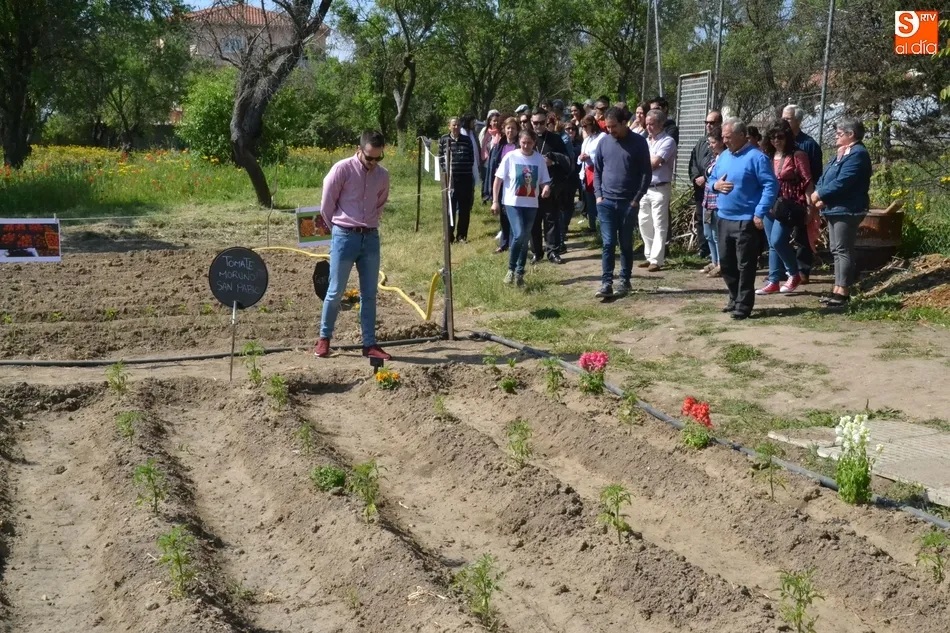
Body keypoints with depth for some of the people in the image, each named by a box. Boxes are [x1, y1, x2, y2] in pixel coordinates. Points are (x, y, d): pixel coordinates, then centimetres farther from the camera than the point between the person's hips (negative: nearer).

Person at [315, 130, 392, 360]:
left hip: (371, 237, 4)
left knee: (369, 294, 6)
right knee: (336, 292, 0)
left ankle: (369, 344, 12)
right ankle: (324, 338, 16)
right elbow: (327, 203, -2)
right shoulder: (342, 169, -9)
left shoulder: (383, 175, 5)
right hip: (345, 236, -4)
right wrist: (336, 227, 9)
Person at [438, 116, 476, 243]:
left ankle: (462, 235, 14)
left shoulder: (467, 140, 7)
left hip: (465, 179, 2)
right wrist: (445, 170, -6)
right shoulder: (443, 140, 3)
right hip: (450, 178, -2)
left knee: (465, 209, 5)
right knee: (450, 207, -1)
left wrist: (467, 169, -1)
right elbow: (440, 158, 5)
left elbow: (472, 159, 9)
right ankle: (449, 236, 7)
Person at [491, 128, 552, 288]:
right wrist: (495, 201, -6)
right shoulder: (510, 157, -7)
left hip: (531, 204, 3)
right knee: (519, 235, -19)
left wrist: (546, 188, -18)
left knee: (525, 239, 7)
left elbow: (544, 182, 5)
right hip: (513, 203, -3)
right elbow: (498, 179, -2)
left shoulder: (540, 159, 0)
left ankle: (520, 273, 19)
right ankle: (511, 269, -1)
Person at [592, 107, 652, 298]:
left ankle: (625, 281, 18)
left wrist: (637, 199, -7)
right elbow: (597, 170, 12)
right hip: (606, 202, 2)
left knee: (626, 244, 7)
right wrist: (598, 195, 1)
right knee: (608, 244, -4)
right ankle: (606, 284, -5)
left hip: (629, 202, -1)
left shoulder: (638, 142, -3)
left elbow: (646, 172, -2)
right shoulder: (604, 141, 5)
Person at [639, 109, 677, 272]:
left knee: (659, 226, -5)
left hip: (659, 189, -8)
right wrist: (650, 162, -8)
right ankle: (649, 256, 22)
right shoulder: (646, 141, 15)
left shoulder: (667, 141, -8)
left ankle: (656, 260, -4)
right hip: (644, 188, 8)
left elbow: (654, 163, -17)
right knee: (645, 224, 12)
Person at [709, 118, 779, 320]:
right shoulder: (723, 156, 11)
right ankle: (735, 299, 28)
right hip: (724, 219, 8)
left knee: (745, 265, -3)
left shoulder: (756, 157, -12)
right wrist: (715, 185, -4)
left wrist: (760, 213, -20)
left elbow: (771, 185, -15)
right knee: (726, 263, 14)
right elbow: (712, 178, 21)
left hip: (746, 221, -8)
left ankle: (744, 306, 3)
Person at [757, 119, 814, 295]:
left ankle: (794, 275, 4)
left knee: (777, 241, -15)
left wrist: (810, 206, -12)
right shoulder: (768, 157, 11)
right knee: (772, 245, 8)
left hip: (788, 205, -7)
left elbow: (807, 182, -8)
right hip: (769, 205, 7)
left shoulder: (797, 155, -7)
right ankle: (773, 282, 14)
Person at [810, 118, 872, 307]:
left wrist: (819, 194, -14)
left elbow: (842, 182, -24)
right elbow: (824, 177, 15)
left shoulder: (857, 154, -15)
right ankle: (838, 290, 18)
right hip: (835, 208, 10)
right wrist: (819, 196, -3)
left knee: (843, 251, -7)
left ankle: (843, 292, -4)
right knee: (837, 250, 12)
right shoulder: (841, 153, 19)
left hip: (847, 210, -10)